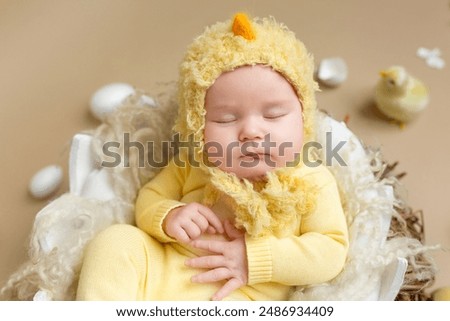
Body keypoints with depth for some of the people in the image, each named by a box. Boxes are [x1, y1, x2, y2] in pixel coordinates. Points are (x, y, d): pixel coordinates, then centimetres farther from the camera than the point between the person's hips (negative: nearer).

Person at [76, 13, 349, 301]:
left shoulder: (312, 183, -3)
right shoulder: (193, 164, 7)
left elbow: (332, 249, -7)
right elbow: (150, 196, 14)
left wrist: (255, 260, -18)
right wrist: (168, 216, -11)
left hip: (236, 298, -3)